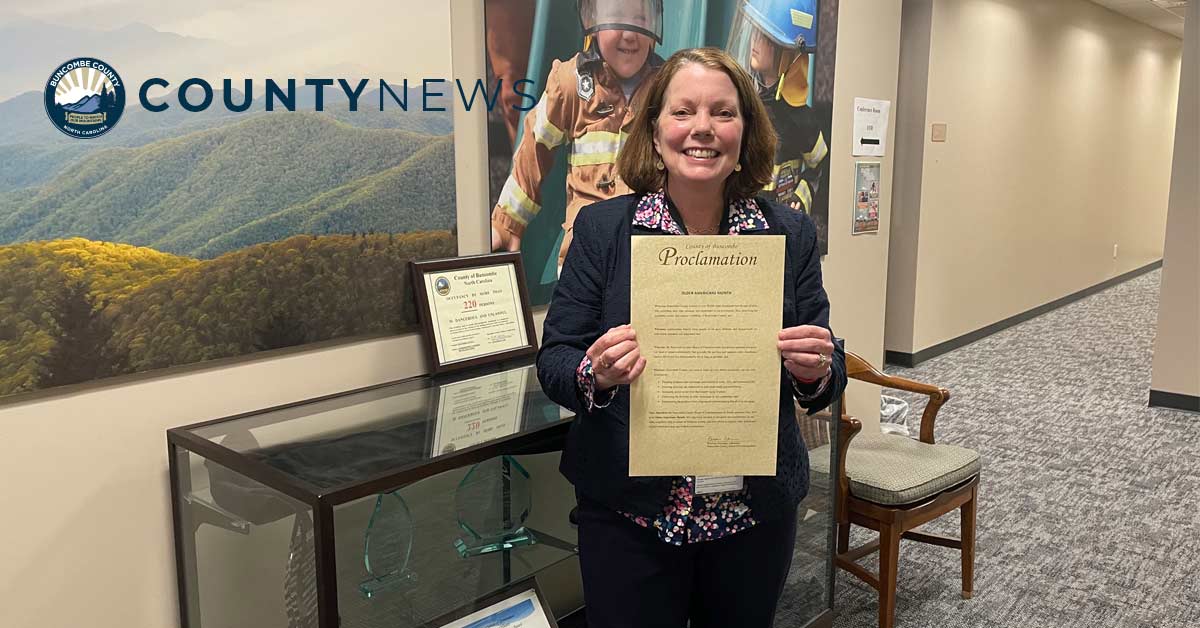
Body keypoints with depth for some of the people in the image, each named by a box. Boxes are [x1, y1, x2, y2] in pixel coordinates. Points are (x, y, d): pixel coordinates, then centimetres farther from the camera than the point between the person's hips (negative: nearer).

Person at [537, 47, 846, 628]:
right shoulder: (602, 227, -6)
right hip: (628, 513, -1)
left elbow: (826, 377, 3)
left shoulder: (790, 233, -2)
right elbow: (553, 361, -4)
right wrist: (595, 375, -25)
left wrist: (816, 372, -19)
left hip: (756, 511, 2)